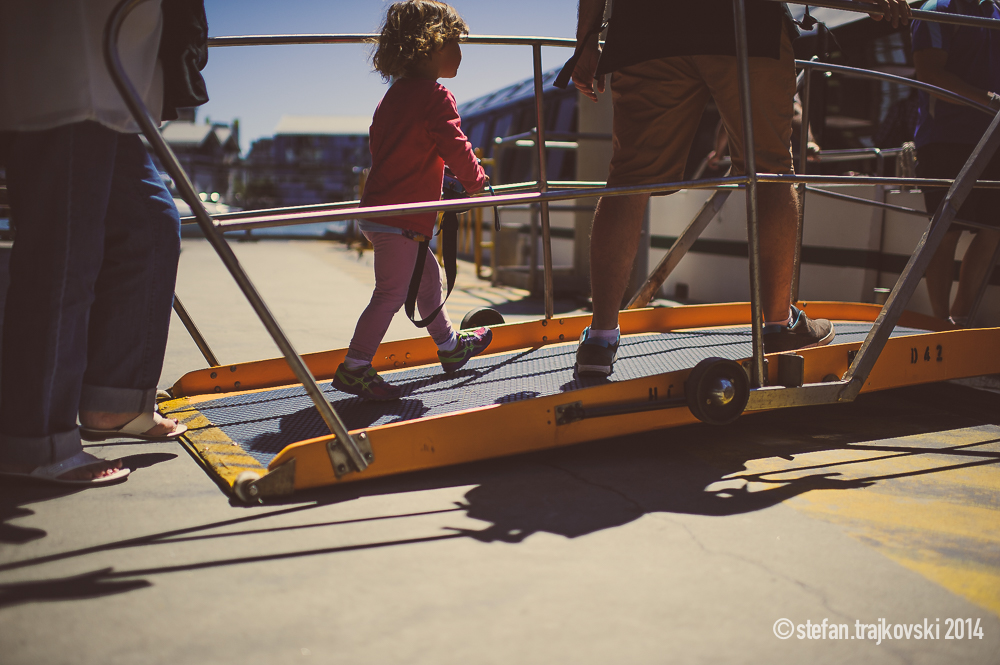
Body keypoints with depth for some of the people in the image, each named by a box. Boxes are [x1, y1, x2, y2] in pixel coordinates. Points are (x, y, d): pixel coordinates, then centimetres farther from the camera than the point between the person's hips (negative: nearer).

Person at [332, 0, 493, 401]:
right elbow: (455, 148, -15)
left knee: (428, 275, 21)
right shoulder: (436, 98, -12)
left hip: (379, 209, 10)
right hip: (400, 219, -10)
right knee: (391, 293, -6)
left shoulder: (395, 95, 16)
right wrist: (474, 181, 3)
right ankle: (354, 369, -2)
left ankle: (450, 347, 34)